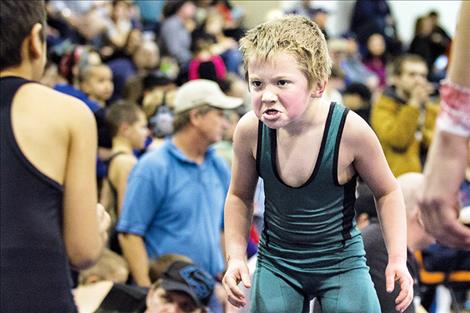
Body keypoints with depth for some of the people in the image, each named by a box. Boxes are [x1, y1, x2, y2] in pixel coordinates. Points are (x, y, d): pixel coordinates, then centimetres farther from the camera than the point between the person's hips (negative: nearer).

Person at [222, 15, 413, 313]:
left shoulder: (350, 129, -23)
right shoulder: (250, 130, -17)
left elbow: (387, 192, -5)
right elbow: (240, 196, 4)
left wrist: (397, 258, -12)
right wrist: (236, 257, -6)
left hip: (341, 263, -2)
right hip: (276, 263, 2)